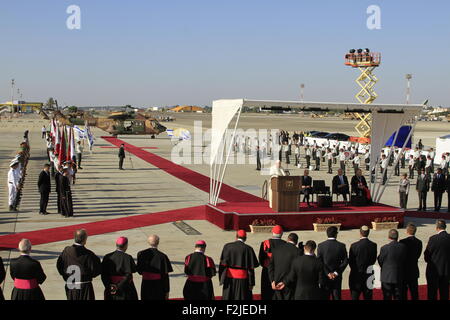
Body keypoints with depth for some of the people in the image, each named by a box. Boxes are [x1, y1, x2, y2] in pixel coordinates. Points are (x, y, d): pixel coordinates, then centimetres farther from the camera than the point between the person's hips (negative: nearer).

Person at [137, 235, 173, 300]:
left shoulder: (141, 254, -7)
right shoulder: (162, 256, -15)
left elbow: (139, 271, 5)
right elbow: (165, 275, -12)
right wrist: (167, 291, -4)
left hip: (146, 285, 3)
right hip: (159, 287, -3)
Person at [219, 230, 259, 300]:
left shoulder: (227, 246, -1)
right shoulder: (248, 249, -5)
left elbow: (222, 264, -2)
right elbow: (251, 268, -7)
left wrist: (221, 279, 3)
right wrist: (251, 283, -2)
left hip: (229, 278, 2)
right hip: (242, 279, -2)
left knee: (228, 298, 12)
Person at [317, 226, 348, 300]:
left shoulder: (320, 246, -7)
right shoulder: (341, 246, -6)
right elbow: (345, 261, -6)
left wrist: (327, 273, -8)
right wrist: (336, 272, -6)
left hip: (325, 277, 0)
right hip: (337, 277, 0)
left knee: (325, 297, 8)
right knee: (337, 297, 8)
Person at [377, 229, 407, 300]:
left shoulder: (384, 248, -18)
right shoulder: (403, 247, -8)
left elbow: (380, 261, -5)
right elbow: (405, 261, 2)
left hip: (387, 277, -3)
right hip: (399, 277, 3)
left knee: (387, 297, 9)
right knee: (398, 297, 14)